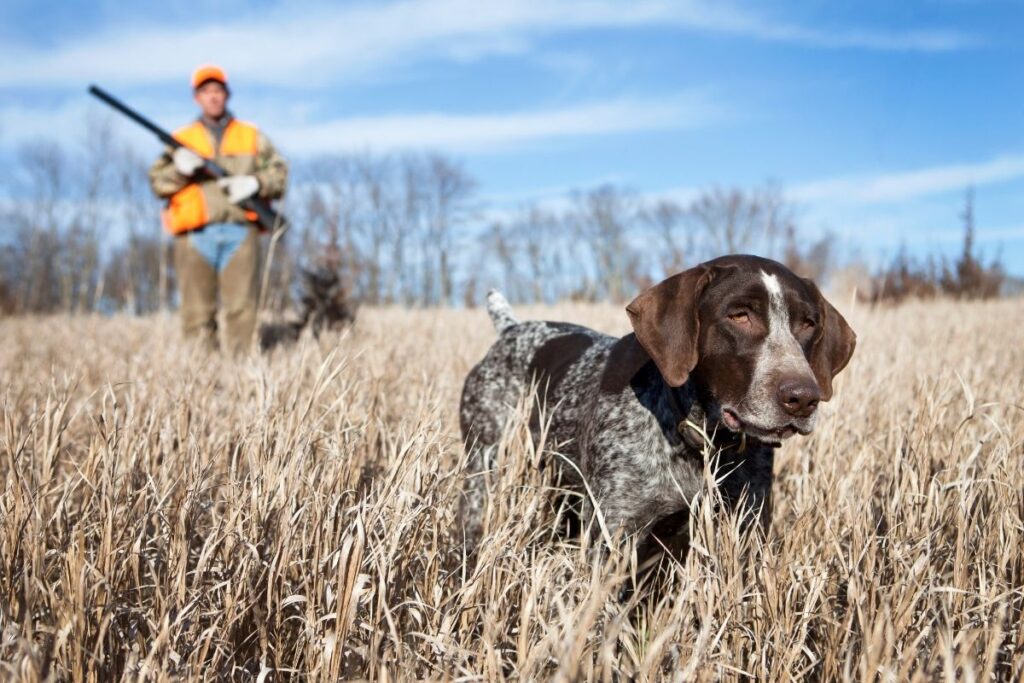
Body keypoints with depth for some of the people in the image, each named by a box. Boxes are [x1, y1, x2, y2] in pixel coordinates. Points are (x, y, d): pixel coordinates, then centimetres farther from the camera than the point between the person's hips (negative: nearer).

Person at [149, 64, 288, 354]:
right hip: (196, 235, 0)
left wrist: (254, 183, -7)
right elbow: (157, 183, 9)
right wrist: (179, 169, -12)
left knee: (242, 308, -6)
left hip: (240, 232, 0)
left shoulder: (252, 136, 17)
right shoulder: (181, 139, 16)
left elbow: (279, 172, 12)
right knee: (197, 312, -1)